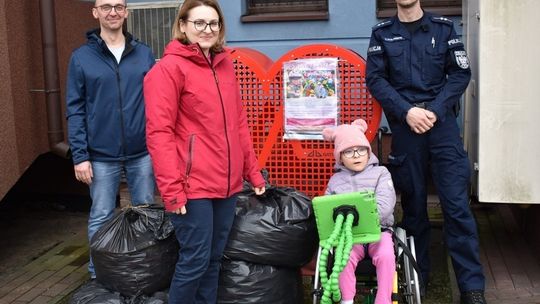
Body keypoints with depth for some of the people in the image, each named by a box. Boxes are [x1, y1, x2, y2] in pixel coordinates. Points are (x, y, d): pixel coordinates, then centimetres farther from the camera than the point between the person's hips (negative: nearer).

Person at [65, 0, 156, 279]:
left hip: (143, 153, 2)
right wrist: (80, 156, -8)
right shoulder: (81, 58, -1)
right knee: (101, 218, 8)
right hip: (102, 156, -2)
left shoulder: (144, 54, 3)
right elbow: (75, 110, -3)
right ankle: (99, 275, 23)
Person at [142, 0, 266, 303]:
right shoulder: (169, 68, -8)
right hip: (193, 184, -6)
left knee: (214, 258, 15)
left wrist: (253, 171, 15)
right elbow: (159, 132, -13)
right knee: (196, 259, -1)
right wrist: (172, 189, -18)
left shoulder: (225, 64, 12)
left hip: (227, 182, 7)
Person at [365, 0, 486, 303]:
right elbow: (375, 79, 1)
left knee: (457, 203, -6)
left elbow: (461, 73, 3)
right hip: (404, 126, 1)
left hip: (442, 122, -1)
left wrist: (435, 110, -11)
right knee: (413, 203, 8)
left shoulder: (443, 27, 9)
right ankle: (417, 276, 21)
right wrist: (407, 111, -12)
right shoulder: (382, 33, 9)